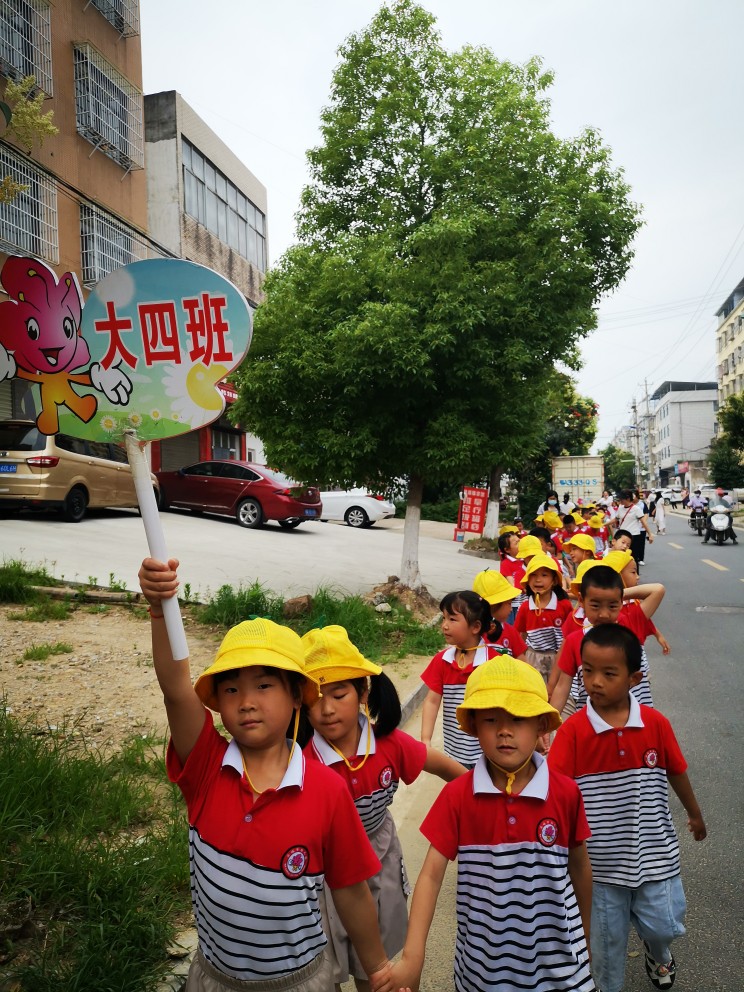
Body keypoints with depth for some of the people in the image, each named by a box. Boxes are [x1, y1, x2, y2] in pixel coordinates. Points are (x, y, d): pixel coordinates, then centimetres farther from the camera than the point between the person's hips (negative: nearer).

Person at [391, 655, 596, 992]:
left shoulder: (565, 793, -13)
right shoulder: (457, 796, -14)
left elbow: (579, 866, 2)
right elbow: (431, 874, -14)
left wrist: (584, 933, 14)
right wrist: (412, 957, -21)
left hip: (557, 962, 0)